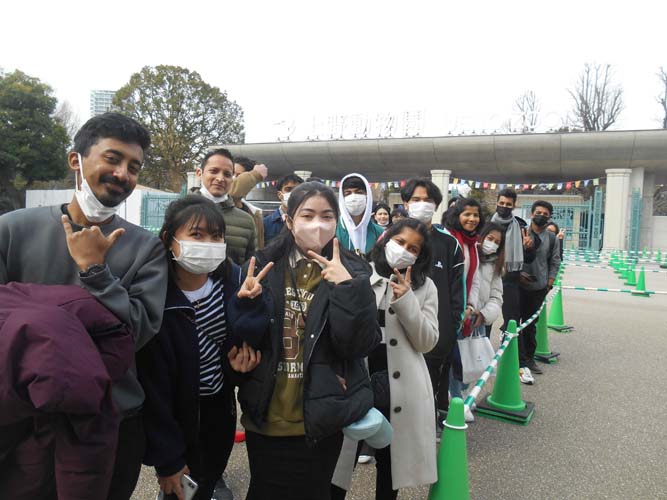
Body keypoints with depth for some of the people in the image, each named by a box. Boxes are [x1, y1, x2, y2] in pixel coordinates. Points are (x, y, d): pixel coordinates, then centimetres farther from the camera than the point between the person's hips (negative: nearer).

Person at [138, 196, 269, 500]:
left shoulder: (232, 278, -12)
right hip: (176, 415, -4)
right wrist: (166, 458, -12)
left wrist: (247, 304, -28)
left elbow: (255, 344, -10)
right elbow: (151, 383, -18)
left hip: (221, 407, 4)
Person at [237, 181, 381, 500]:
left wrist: (347, 287, -23)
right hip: (265, 417, 1)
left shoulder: (352, 272, -5)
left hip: (321, 419, -1)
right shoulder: (265, 266, -2)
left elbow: (361, 345, -13)